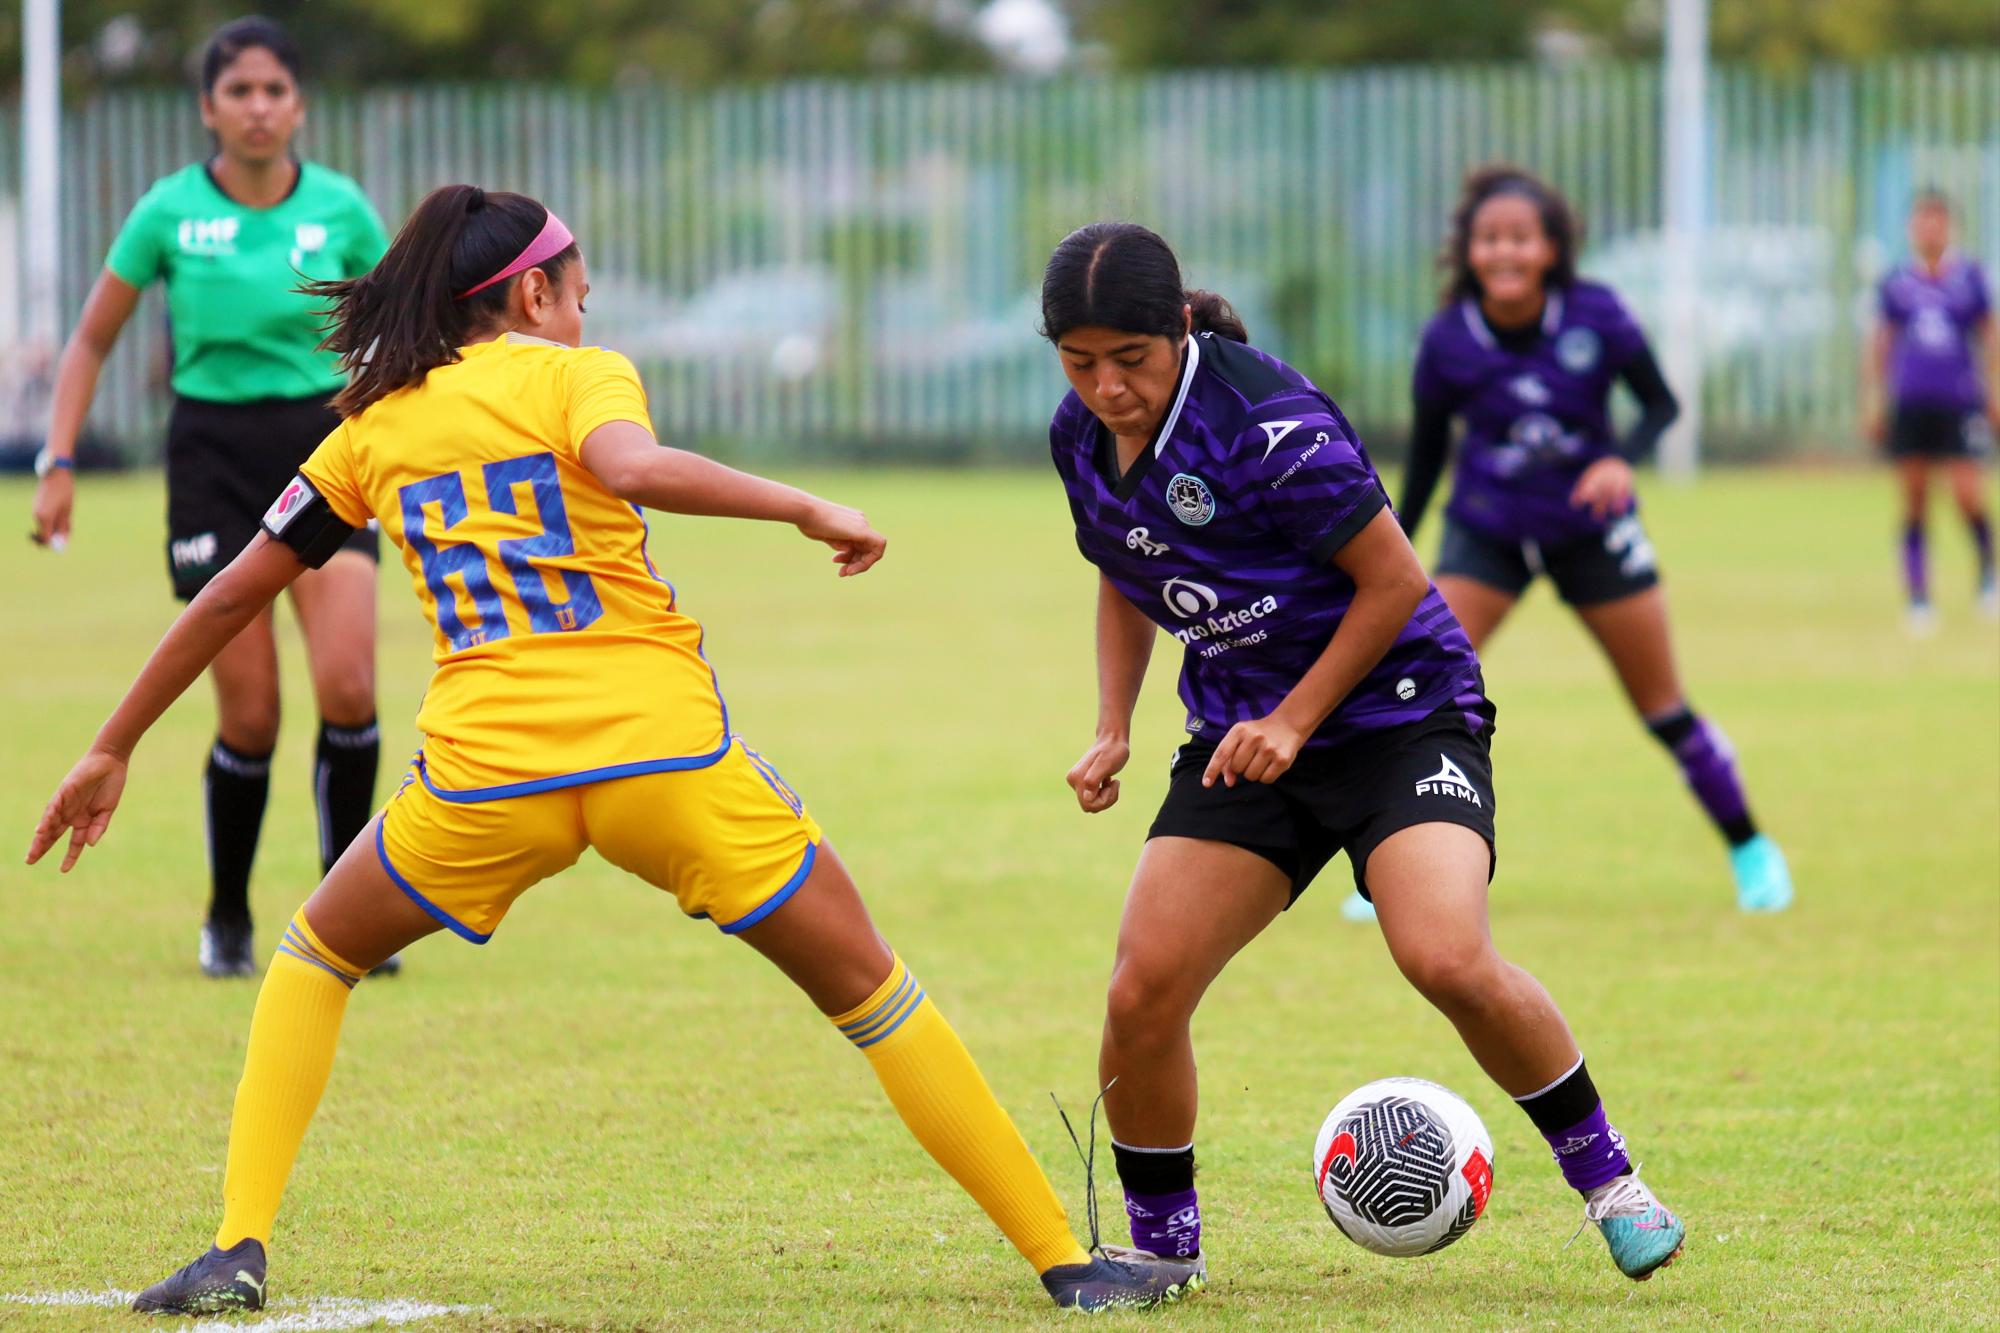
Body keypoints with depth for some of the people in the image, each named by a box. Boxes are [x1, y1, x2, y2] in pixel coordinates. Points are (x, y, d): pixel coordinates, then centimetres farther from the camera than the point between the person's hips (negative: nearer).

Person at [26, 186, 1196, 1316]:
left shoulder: (378, 421, 15)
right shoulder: (575, 373, 5)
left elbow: (237, 591, 20)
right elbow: (629, 466, -20)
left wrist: (114, 750, 27)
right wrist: (806, 509, -12)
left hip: (487, 775, 2)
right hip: (667, 753, -2)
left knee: (315, 961, 27)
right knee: (869, 989, 10)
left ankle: (240, 1251, 11)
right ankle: (1063, 1257, 9)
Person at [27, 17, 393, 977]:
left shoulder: (341, 210, -1)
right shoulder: (171, 211, -4)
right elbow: (92, 338, 6)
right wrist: (58, 462, -1)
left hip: (323, 447, 1)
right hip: (213, 456, -1)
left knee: (348, 688, -15)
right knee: (249, 717, -5)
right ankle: (227, 918, 16)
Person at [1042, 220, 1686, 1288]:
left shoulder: (1266, 420, -23)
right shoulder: (1081, 438, -1)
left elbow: (1394, 578, -16)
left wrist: (1296, 721, -17)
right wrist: (1112, 730, 6)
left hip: (1399, 711, -6)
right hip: (1242, 737, 6)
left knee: (1448, 960, -27)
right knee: (1142, 993, -11)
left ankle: (1604, 1176, -4)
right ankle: (1161, 1243, 10)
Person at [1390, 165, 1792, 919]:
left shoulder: (1595, 316, -16)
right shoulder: (1447, 340, -14)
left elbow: (1661, 404, -4)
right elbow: (1426, 453, -1)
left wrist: (1623, 460, -24)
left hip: (1591, 528, 0)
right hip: (1487, 531, 0)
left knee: (1664, 708, 6)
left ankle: (1750, 850, 26)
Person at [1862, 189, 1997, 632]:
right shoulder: (1898, 281, 7)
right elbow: (1880, 343, 13)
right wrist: (1872, 401, 10)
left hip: (1960, 401, -1)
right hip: (1910, 404, 1)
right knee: (1914, 503, 0)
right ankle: (1919, 600, 5)